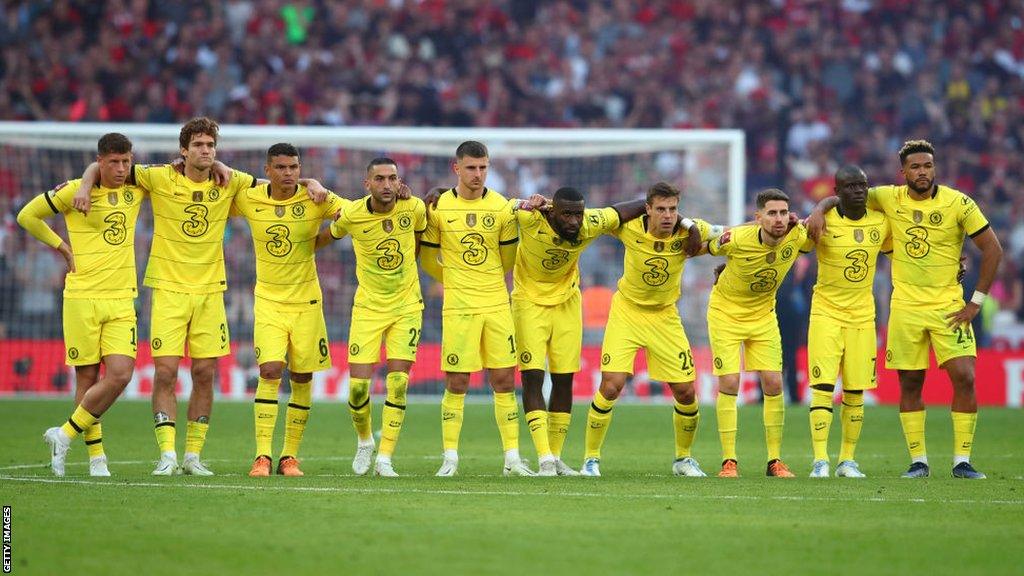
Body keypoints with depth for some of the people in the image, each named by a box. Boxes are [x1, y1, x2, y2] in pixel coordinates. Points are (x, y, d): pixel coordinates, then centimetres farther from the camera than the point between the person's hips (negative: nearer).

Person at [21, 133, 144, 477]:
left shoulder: (136, 188, 7)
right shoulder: (76, 191, -5)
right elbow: (27, 216, 3)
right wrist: (64, 247, 1)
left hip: (122, 300, 4)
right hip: (82, 297, -4)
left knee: (120, 375, -10)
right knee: (87, 377, -1)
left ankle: (65, 436, 4)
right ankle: (96, 457, 11)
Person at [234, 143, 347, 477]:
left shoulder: (316, 199, -6)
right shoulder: (249, 199, -3)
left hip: (306, 301, 1)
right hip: (268, 300, -1)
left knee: (302, 378, 3)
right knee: (270, 371, -15)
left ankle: (290, 456, 14)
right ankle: (263, 456, -13)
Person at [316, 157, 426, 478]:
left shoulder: (414, 207, -10)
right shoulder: (351, 215, -13)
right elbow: (327, 237, 10)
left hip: (406, 307, 0)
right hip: (368, 307, 0)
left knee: (398, 382, -9)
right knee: (358, 384, -6)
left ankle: (385, 458, -1)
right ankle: (364, 441, 23)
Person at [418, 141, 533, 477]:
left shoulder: (502, 207, 3)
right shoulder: (438, 207, -1)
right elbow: (427, 259, 11)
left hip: (497, 305, 2)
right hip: (458, 307, -2)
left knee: (504, 380, 1)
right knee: (456, 383, -1)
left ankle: (512, 458, 5)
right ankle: (450, 458, 6)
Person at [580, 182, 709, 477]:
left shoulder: (690, 233, -17)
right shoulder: (629, 228, -20)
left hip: (665, 317, 2)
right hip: (627, 312, -2)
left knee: (686, 392, 1)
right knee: (611, 385, -15)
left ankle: (683, 458, 26)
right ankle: (591, 459, 1)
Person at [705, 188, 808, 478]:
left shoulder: (796, 237, -19)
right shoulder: (735, 239, -28)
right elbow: (706, 247, -6)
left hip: (764, 316, 3)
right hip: (726, 312, -3)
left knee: (773, 383, -2)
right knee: (729, 383, -10)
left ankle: (775, 460, 8)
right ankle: (729, 461, -3)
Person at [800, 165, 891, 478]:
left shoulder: (881, 222, 2)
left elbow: (894, 248, 20)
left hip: (862, 316, 3)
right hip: (826, 312, -3)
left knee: (855, 393, 4)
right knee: (823, 386, -12)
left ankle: (847, 460, 14)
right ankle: (820, 460, -11)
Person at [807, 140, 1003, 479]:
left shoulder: (958, 203, -7)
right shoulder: (890, 198, 0)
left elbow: (992, 249, -3)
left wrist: (976, 302, -6)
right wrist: (819, 210, -8)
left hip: (949, 306, -2)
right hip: (905, 307, 2)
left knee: (964, 377, -11)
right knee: (910, 383, 2)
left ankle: (962, 462, -4)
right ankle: (918, 462, 11)